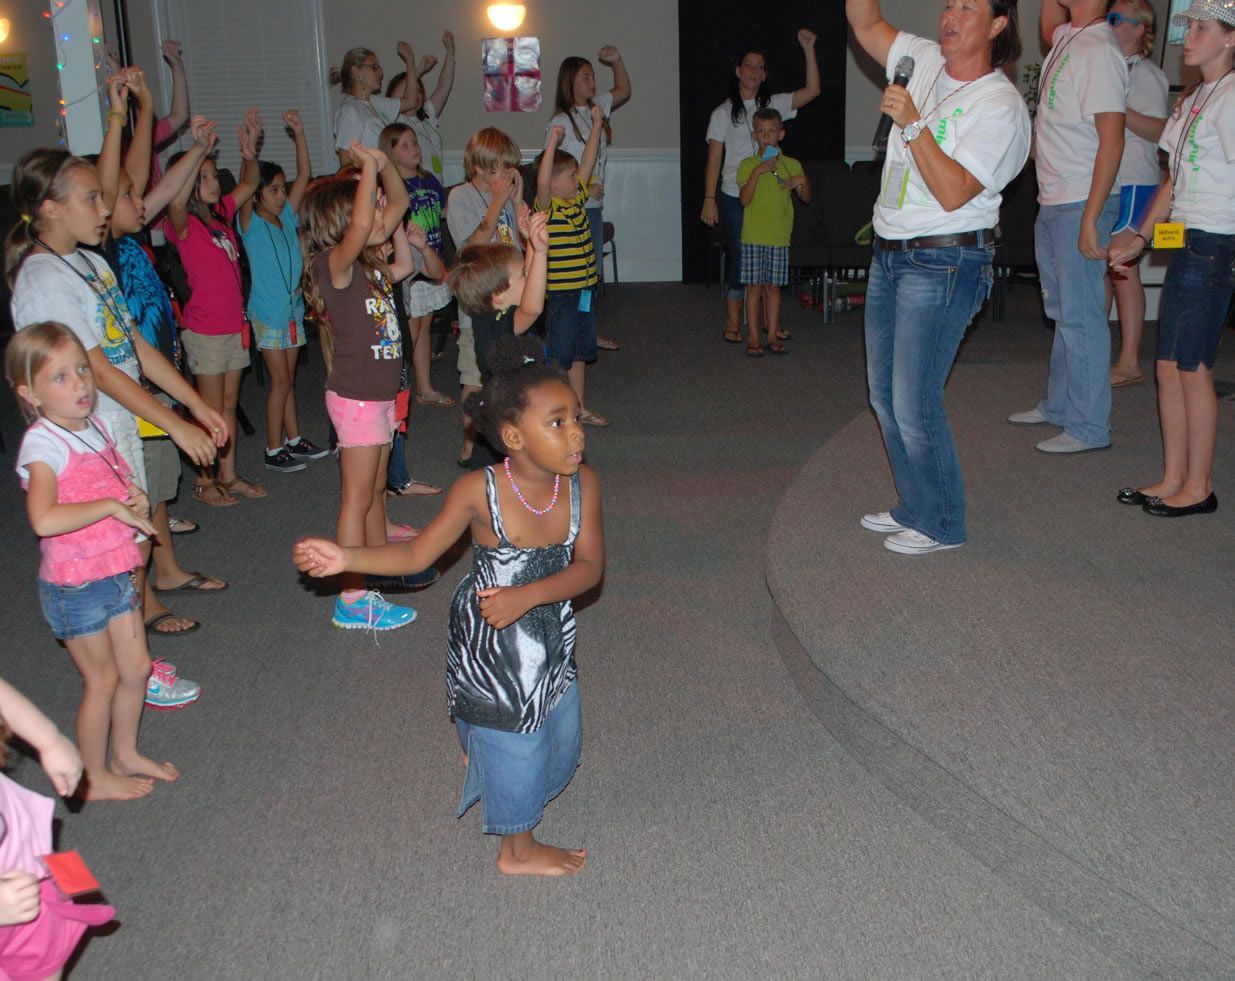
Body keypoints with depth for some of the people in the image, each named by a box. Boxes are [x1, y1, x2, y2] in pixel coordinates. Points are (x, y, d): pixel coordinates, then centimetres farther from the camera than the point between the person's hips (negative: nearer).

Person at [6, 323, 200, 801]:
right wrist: (112, 505, -28)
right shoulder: (42, 444, -22)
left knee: (136, 669, 16)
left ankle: (125, 755, 38)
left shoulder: (96, 426, 2)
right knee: (103, 678, 6)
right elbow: (44, 520, -38)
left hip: (115, 574, 7)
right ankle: (95, 778, 26)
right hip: (74, 585, -7)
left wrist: (138, 500, -3)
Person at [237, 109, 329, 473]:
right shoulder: (251, 224, -11)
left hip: (293, 306, 6)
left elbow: (304, 174, 3)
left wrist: (299, 133, -6)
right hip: (268, 311, -6)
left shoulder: (287, 217, 6)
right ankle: (274, 450, 6)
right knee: (280, 380, -2)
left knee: (288, 378, 15)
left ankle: (293, 439, 25)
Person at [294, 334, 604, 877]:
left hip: (550, 633, 5)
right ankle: (519, 849, 37)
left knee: (561, 733, 24)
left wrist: (526, 596, -33)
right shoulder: (479, 491, -26)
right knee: (514, 748, 10)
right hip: (490, 648, -5)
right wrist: (345, 558, -24)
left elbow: (589, 566, -20)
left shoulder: (582, 483, -18)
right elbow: (417, 554, -14)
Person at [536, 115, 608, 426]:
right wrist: (552, 143, -35)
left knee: (579, 353, 17)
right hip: (561, 293, -8)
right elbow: (542, 181, -34)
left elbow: (588, 162, 12)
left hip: (585, 289, 8)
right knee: (559, 356, 1)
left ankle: (579, 408, 28)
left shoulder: (577, 199, 7)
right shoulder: (546, 208, -14)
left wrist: (597, 125, 9)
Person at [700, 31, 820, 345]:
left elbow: (812, 90, 0)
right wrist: (709, 199, -8)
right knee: (740, 258, -1)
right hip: (735, 197, -3)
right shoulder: (723, 113, 1)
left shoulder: (773, 105, 8)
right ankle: (733, 322, 10)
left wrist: (809, 49, -7)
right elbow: (714, 159, -2)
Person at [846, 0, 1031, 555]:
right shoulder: (926, 62, 9)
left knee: (914, 404, -6)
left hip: (944, 264, -8)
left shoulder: (999, 105, -13)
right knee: (884, 394, 14)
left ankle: (941, 525, 12)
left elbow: (953, 192, -21)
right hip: (890, 254, 8)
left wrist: (912, 125, -25)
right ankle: (914, 508, 29)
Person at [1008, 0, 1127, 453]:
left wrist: (1090, 218, -23)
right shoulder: (1067, 38, 9)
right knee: (1062, 311, 17)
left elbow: (1112, 141, -21)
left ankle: (1089, 427, 4)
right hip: (1053, 203, 9)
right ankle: (1058, 405, 30)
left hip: (1079, 206, -9)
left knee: (1081, 317, -4)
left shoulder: (1098, 50, -17)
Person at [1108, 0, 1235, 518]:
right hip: (1183, 242, 9)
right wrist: (1139, 240, 18)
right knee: (1168, 365, 9)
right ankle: (1173, 480, 18)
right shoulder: (1193, 97, 17)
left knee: (1192, 367, -4)